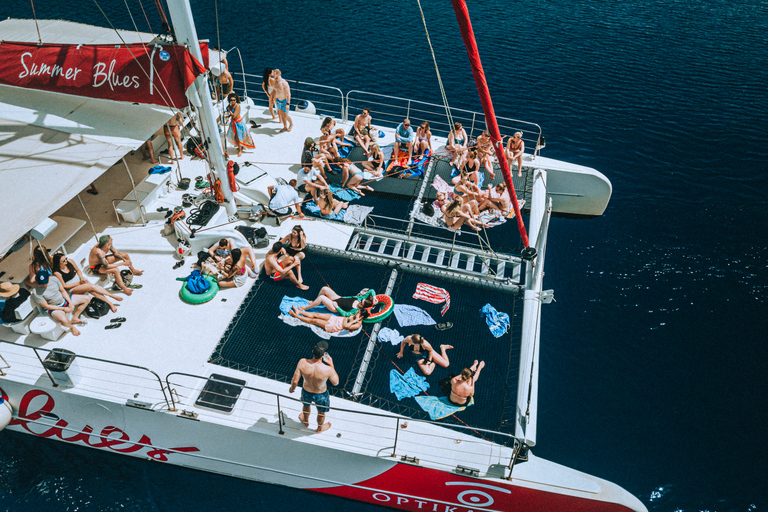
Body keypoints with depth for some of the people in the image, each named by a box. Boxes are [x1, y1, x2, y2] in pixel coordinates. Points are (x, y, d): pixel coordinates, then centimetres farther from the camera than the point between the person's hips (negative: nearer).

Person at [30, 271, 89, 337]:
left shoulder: (54, 279, -12)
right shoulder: (35, 292, -25)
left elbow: (62, 291, 3)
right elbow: (46, 306, -18)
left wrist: (70, 302, -8)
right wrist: (63, 308, -19)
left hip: (63, 299, 6)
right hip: (53, 307, -6)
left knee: (86, 299, 1)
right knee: (63, 320, -38)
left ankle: (74, 319, 10)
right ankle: (71, 327, 1)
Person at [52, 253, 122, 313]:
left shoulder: (70, 261, -5)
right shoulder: (57, 273, -18)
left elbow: (78, 270, 12)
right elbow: (64, 286, -11)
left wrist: (81, 278, -8)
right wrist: (79, 283, -13)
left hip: (79, 281, 4)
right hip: (71, 290, -4)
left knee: (92, 291, -29)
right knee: (91, 286, -30)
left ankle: (110, 303, -32)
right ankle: (112, 295, -23)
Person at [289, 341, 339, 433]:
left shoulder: (302, 363, -33)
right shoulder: (328, 369, -37)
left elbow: (294, 381, -21)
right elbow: (335, 383, -16)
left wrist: (292, 388, 2)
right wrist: (331, 365, -12)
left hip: (306, 392, 2)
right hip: (321, 395, -2)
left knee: (306, 406, 38)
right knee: (321, 413, 32)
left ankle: (306, 421, 68)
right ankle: (320, 428, 62)